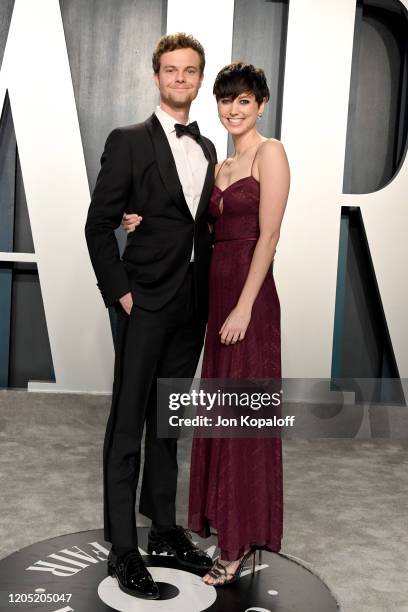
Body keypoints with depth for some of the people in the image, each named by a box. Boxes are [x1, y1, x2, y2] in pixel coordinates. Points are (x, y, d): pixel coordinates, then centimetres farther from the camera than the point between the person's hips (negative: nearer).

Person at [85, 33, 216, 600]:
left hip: (191, 308, 6)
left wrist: (207, 295, 5)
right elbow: (99, 225, -6)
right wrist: (120, 292, -12)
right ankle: (123, 549, 12)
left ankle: (164, 527, 28)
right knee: (128, 426, 1)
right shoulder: (129, 142, -3)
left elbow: (203, 226, 15)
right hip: (144, 304, -6)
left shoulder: (207, 149, 14)